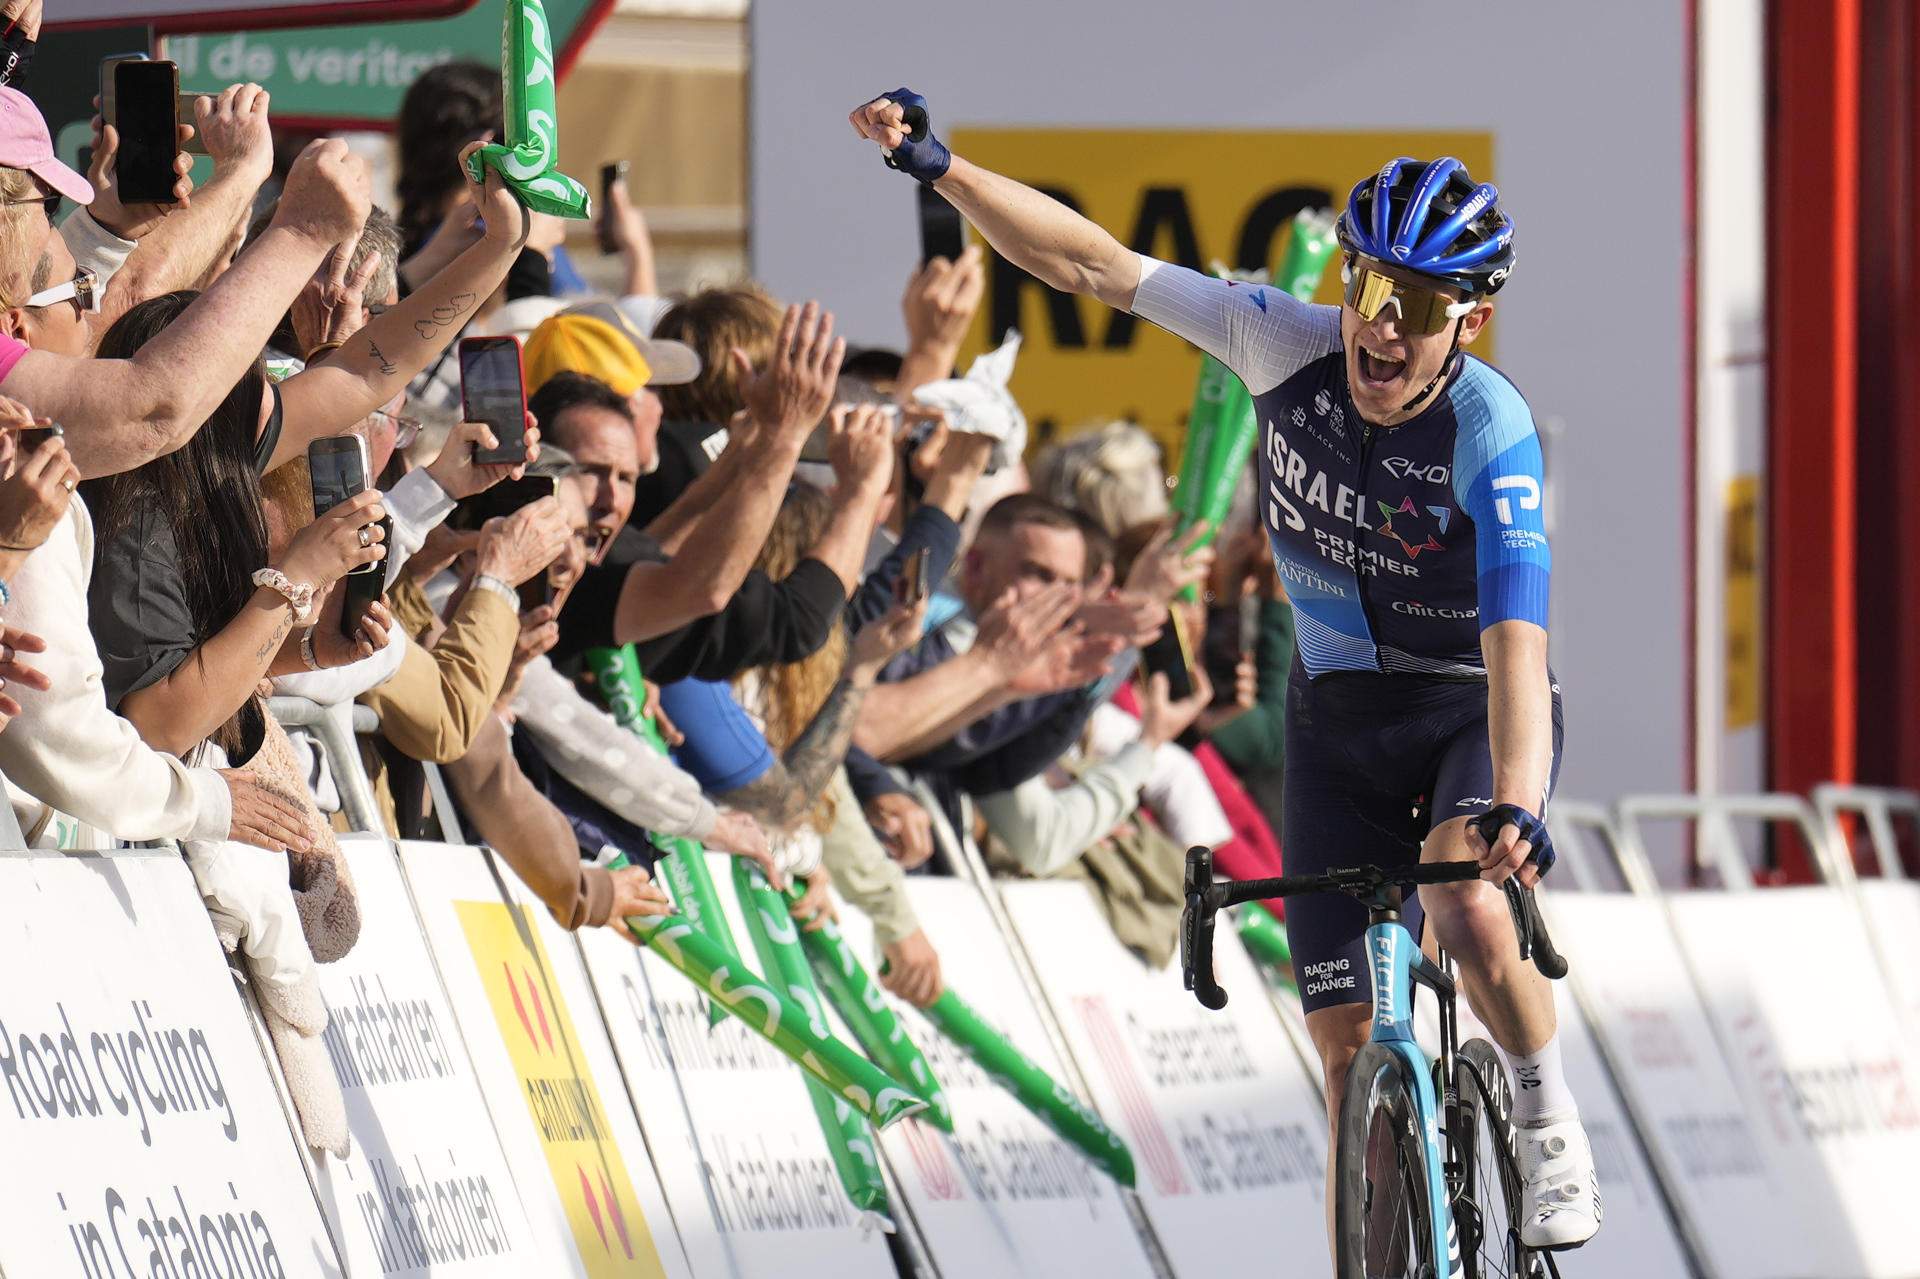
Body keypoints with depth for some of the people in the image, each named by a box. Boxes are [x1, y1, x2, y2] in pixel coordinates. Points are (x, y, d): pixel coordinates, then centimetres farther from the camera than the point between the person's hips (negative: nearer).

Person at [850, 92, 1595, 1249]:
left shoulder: (1493, 437, -30)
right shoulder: (1291, 346, -18)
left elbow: (1518, 645, -41)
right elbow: (1096, 265, -13)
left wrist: (1513, 810, -56)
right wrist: (937, 167, -20)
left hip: (1474, 711, -4)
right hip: (1340, 712, 4)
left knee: (1472, 915, -33)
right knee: (1348, 1034, -2)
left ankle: (1552, 1127, -4)